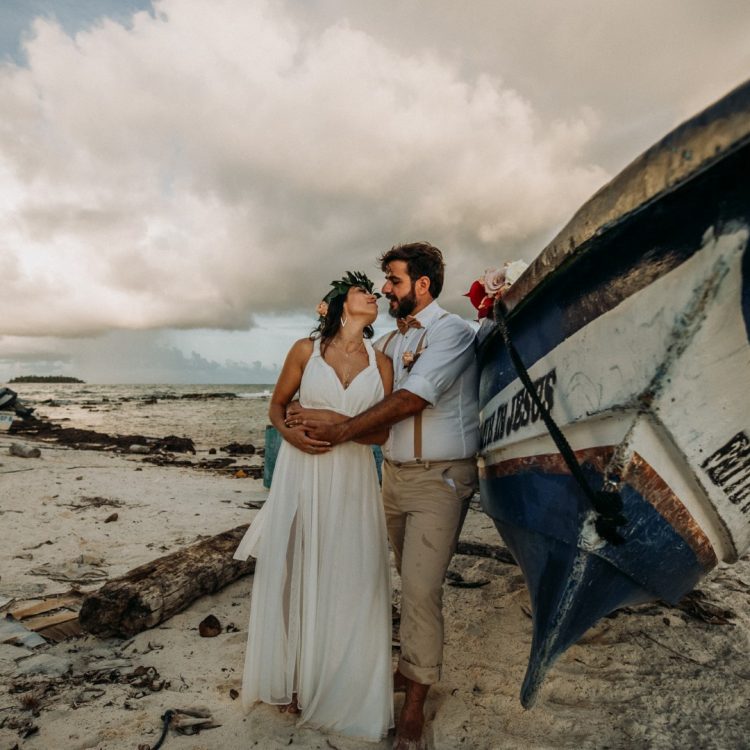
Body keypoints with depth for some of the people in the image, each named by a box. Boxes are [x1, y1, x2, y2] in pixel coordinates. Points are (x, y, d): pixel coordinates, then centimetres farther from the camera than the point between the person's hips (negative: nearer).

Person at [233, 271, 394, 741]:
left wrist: (337, 423, -11)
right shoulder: (307, 350, 3)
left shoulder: (381, 362, 7)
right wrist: (289, 433, -10)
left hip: (352, 482, 1)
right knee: (294, 576, 6)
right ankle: (292, 683, 25)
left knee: (347, 581, 4)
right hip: (301, 476, -1)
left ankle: (340, 689, 22)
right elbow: (277, 406, 10)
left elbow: (381, 432, 4)